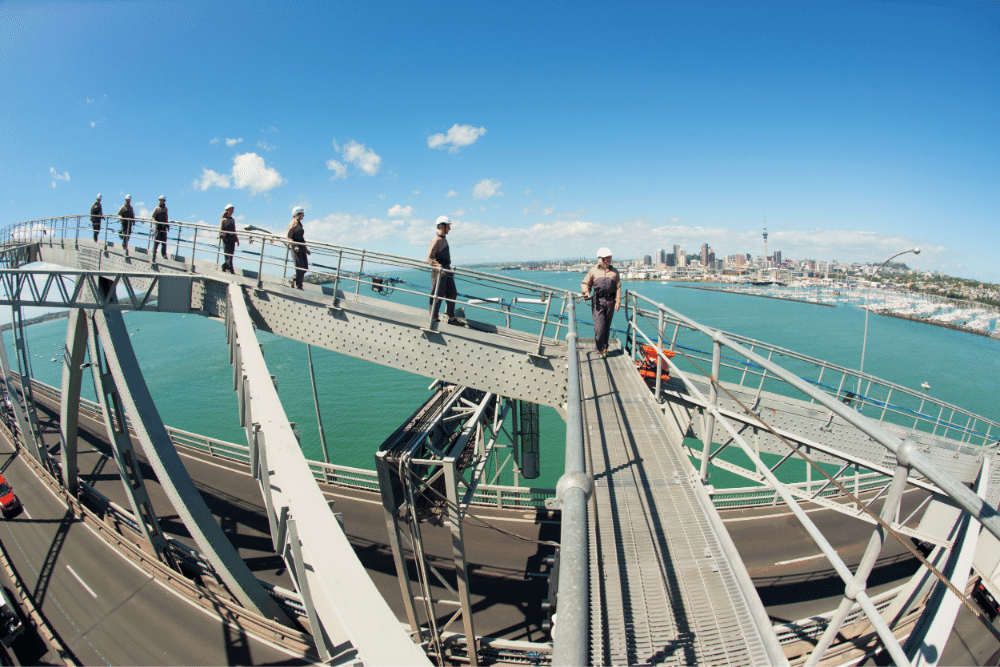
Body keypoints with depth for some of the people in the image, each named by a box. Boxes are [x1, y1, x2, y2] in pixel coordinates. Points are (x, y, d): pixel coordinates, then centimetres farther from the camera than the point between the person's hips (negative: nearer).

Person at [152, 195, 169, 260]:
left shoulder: (165, 208, 14)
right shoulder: (156, 208, -1)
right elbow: (153, 217, -4)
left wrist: (167, 224, 16)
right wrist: (155, 222, -22)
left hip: (164, 226, 4)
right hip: (158, 226, -4)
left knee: (164, 241, 1)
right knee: (156, 240, -3)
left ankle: (164, 254, 3)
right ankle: (154, 253, 7)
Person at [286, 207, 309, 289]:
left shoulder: (299, 224, 17)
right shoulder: (293, 224, -9)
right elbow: (289, 237, -15)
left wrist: (305, 248, 25)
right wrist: (295, 246, -29)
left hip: (302, 249, 8)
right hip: (296, 249, -8)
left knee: (305, 268, 6)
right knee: (300, 268, -7)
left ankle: (294, 280, 25)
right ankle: (298, 286, 2)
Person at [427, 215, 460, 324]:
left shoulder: (444, 239, 15)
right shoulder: (436, 240, -15)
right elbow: (429, 258, -19)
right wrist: (439, 267, -30)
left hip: (446, 271, 10)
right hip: (439, 272, -10)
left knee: (452, 293, 11)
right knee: (438, 295, -3)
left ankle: (451, 318, 19)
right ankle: (433, 319, 8)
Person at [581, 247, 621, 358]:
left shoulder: (614, 272, 12)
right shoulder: (593, 271, 6)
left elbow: (618, 287, 10)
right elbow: (584, 283, 14)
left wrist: (618, 301, 2)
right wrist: (586, 292, -6)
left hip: (610, 302, 2)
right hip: (598, 302, -2)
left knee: (607, 326, 8)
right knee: (599, 326, -9)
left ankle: (604, 347, 20)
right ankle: (601, 349, -1)